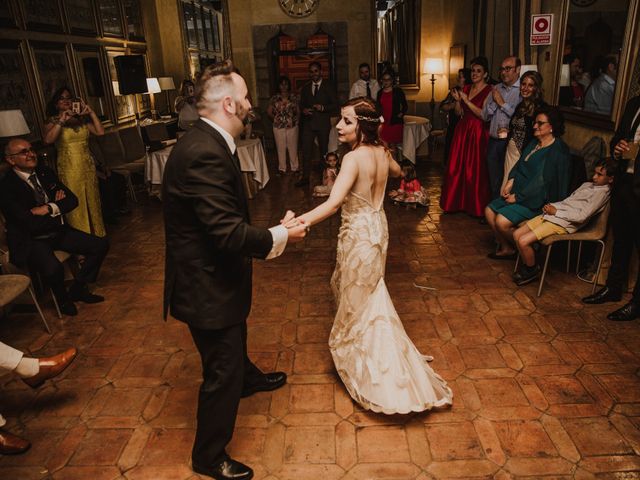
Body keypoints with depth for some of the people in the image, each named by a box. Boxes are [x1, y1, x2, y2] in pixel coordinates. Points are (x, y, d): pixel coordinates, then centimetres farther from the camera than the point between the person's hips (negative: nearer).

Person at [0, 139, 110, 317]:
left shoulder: (45, 172, 4)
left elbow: (72, 200, 4)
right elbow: (31, 224, -23)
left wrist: (49, 208, -14)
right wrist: (58, 207, -10)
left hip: (58, 232, 7)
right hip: (30, 242, -7)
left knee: (101, 245, -4)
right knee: (53, 268, -35)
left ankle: (78, 289, 13)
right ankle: (63, 298, 1)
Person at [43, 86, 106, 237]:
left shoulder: (82, 119, 10)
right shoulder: (52, 121, 2)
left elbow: (100, 131, -3)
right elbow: (48, 139, -17)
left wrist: (91, 113, -3)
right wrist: (61, 121, -19)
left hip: (87, 166, 3)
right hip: (69, 169, -3)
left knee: (92, 202, 9)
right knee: (76, 205, -1)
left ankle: (97, 234, 20)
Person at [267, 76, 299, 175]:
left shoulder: (294, 97, 3)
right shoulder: (275, 98, 2)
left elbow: (298, 111, 4)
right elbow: (269, 112, 7)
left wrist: (295, 120, -6)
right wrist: (276, 119, 0)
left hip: (292, 126, 0)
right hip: (279, 127, 0)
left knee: (293, 148, 5)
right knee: (281, 148, 7)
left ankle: (294, 167, 18)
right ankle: (282, 168, 18)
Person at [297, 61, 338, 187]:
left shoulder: (328, 87, 3)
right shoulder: (305, 88, 12)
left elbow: (335, 104, 0)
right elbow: (301, 103, 17)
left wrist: (323, 108, -17)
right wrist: (303, 110, -6)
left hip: (323, 123, -2)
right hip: (308, 122, 2)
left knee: (324, 150, 8)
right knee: (306, 150, -6)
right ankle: (305, 177, -3)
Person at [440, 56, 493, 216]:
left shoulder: (489, 91, -6)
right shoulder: (466, 88, 13)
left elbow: (484, 115, -16)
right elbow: (459, 112, 13)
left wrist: (466, 100, -18)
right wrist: (457, 100, -4)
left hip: (478, 133, -6)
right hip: (462, 131, 6)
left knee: (475, 170, -2)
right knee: (457, 167, 7)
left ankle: (475, 207, 11)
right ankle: (457, 202, 19)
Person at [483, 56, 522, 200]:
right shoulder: (496, 89, 13)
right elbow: (485, 116, 12)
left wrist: (502, 103, -10)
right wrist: (493, 101, -6)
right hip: (493, 142, 6)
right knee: (494, 184, 14)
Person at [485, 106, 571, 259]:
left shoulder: (557, 152, -18)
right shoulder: (534, 144, 10)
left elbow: (542, 181, -21)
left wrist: (518, 197, -18)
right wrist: (511, 181, -3)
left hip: (536, 201, -9)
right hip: (519, 192, 9)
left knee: (502, 221, -23)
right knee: (489, 211, 0)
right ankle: (505, 248, 14)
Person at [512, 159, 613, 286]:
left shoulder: (602, 192, -6)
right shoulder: (587, 184, 19)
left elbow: (581, 216, -15)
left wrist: (555, 211, -11)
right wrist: (551, 206, 3)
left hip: (564, 223, -9)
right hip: (552, 214, 9)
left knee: (523, 241, -21)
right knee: (517, 235, 0)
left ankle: (532, 271, 3)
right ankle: (527, 265, 16)